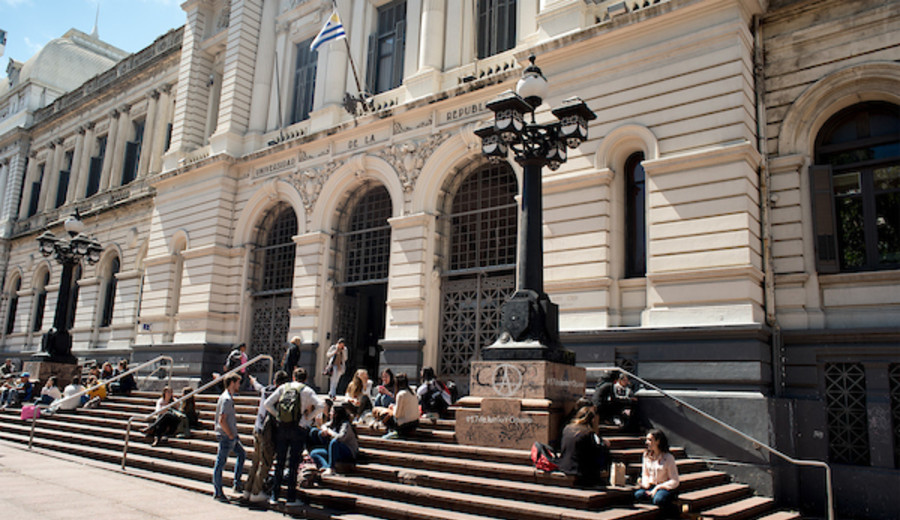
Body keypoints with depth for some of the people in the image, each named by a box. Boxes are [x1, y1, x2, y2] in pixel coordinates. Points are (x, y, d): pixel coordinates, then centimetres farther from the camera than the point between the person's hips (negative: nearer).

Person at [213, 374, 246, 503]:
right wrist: (231, 435, -17)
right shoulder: (226, 399, -18)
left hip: (231, 435, 11)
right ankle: (218, 493, 5)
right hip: (225, 436, -11)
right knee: (220, 463, -2)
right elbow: (222, 420, -24)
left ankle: (237, 484, 24)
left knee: (242, 454, 18)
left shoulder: (229, 397, 13)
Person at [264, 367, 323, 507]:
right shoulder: (307, 390, -1)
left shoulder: (283, 387, 7)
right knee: (294, 464, 4)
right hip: (298, 429, -3)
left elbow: (267, 404, 2)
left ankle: (274, 496, 15)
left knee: (279, 462, 12)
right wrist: (308, 417, -5)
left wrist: (277, 415, 8)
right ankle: (291, 498, 7)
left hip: (281, 428, 3)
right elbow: (319, 406, -14)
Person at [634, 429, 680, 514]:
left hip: (666, 488, -4)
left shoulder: (668, 457, -12)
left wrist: (657, 488, -19)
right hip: (651, 486, 4)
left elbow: (675, 482, -12)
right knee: (637, 495, -27)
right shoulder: (646, 455, 5)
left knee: (658, 499, -36)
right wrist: (646, 484, -8)